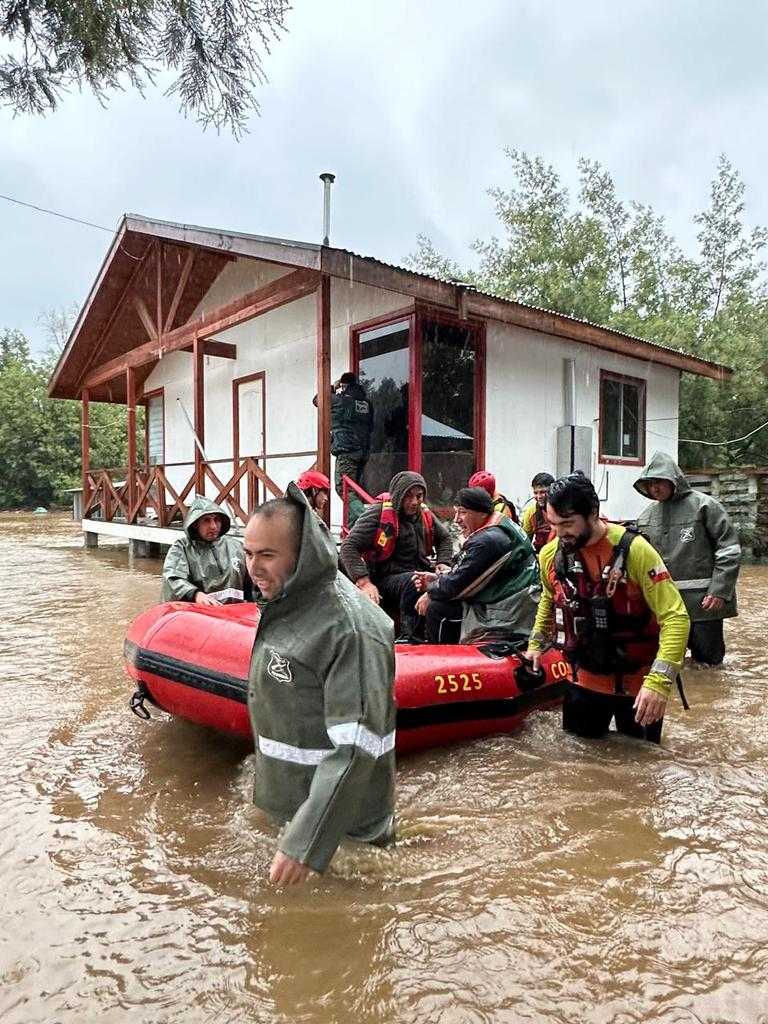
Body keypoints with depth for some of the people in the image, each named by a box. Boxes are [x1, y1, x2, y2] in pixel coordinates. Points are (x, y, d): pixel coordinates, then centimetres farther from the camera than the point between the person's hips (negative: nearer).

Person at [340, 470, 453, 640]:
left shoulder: (425, 515, 13)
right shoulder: (378, 513, -6)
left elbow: (444, 538, 32)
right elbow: (348, 547, -12)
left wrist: (442, 563, 12)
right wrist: (364, 582, -22)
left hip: (421, 574, 6)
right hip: (386, 579, -6)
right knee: (414, 581, -36)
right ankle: (409, 637, -25)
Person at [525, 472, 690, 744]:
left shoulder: (634, 550, -22)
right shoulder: (550, 554, -7)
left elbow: (675, 617, -23)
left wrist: (659, 681, -32)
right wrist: (536, 644, 12)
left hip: (638, 685, -4)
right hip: (584, 680, 4)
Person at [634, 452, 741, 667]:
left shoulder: (704, 505, -6)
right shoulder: (647, 515, 7)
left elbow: (729, 549, -8)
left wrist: (719, 591, -14)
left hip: (703, 600, -4)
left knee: (707, 661, 6)